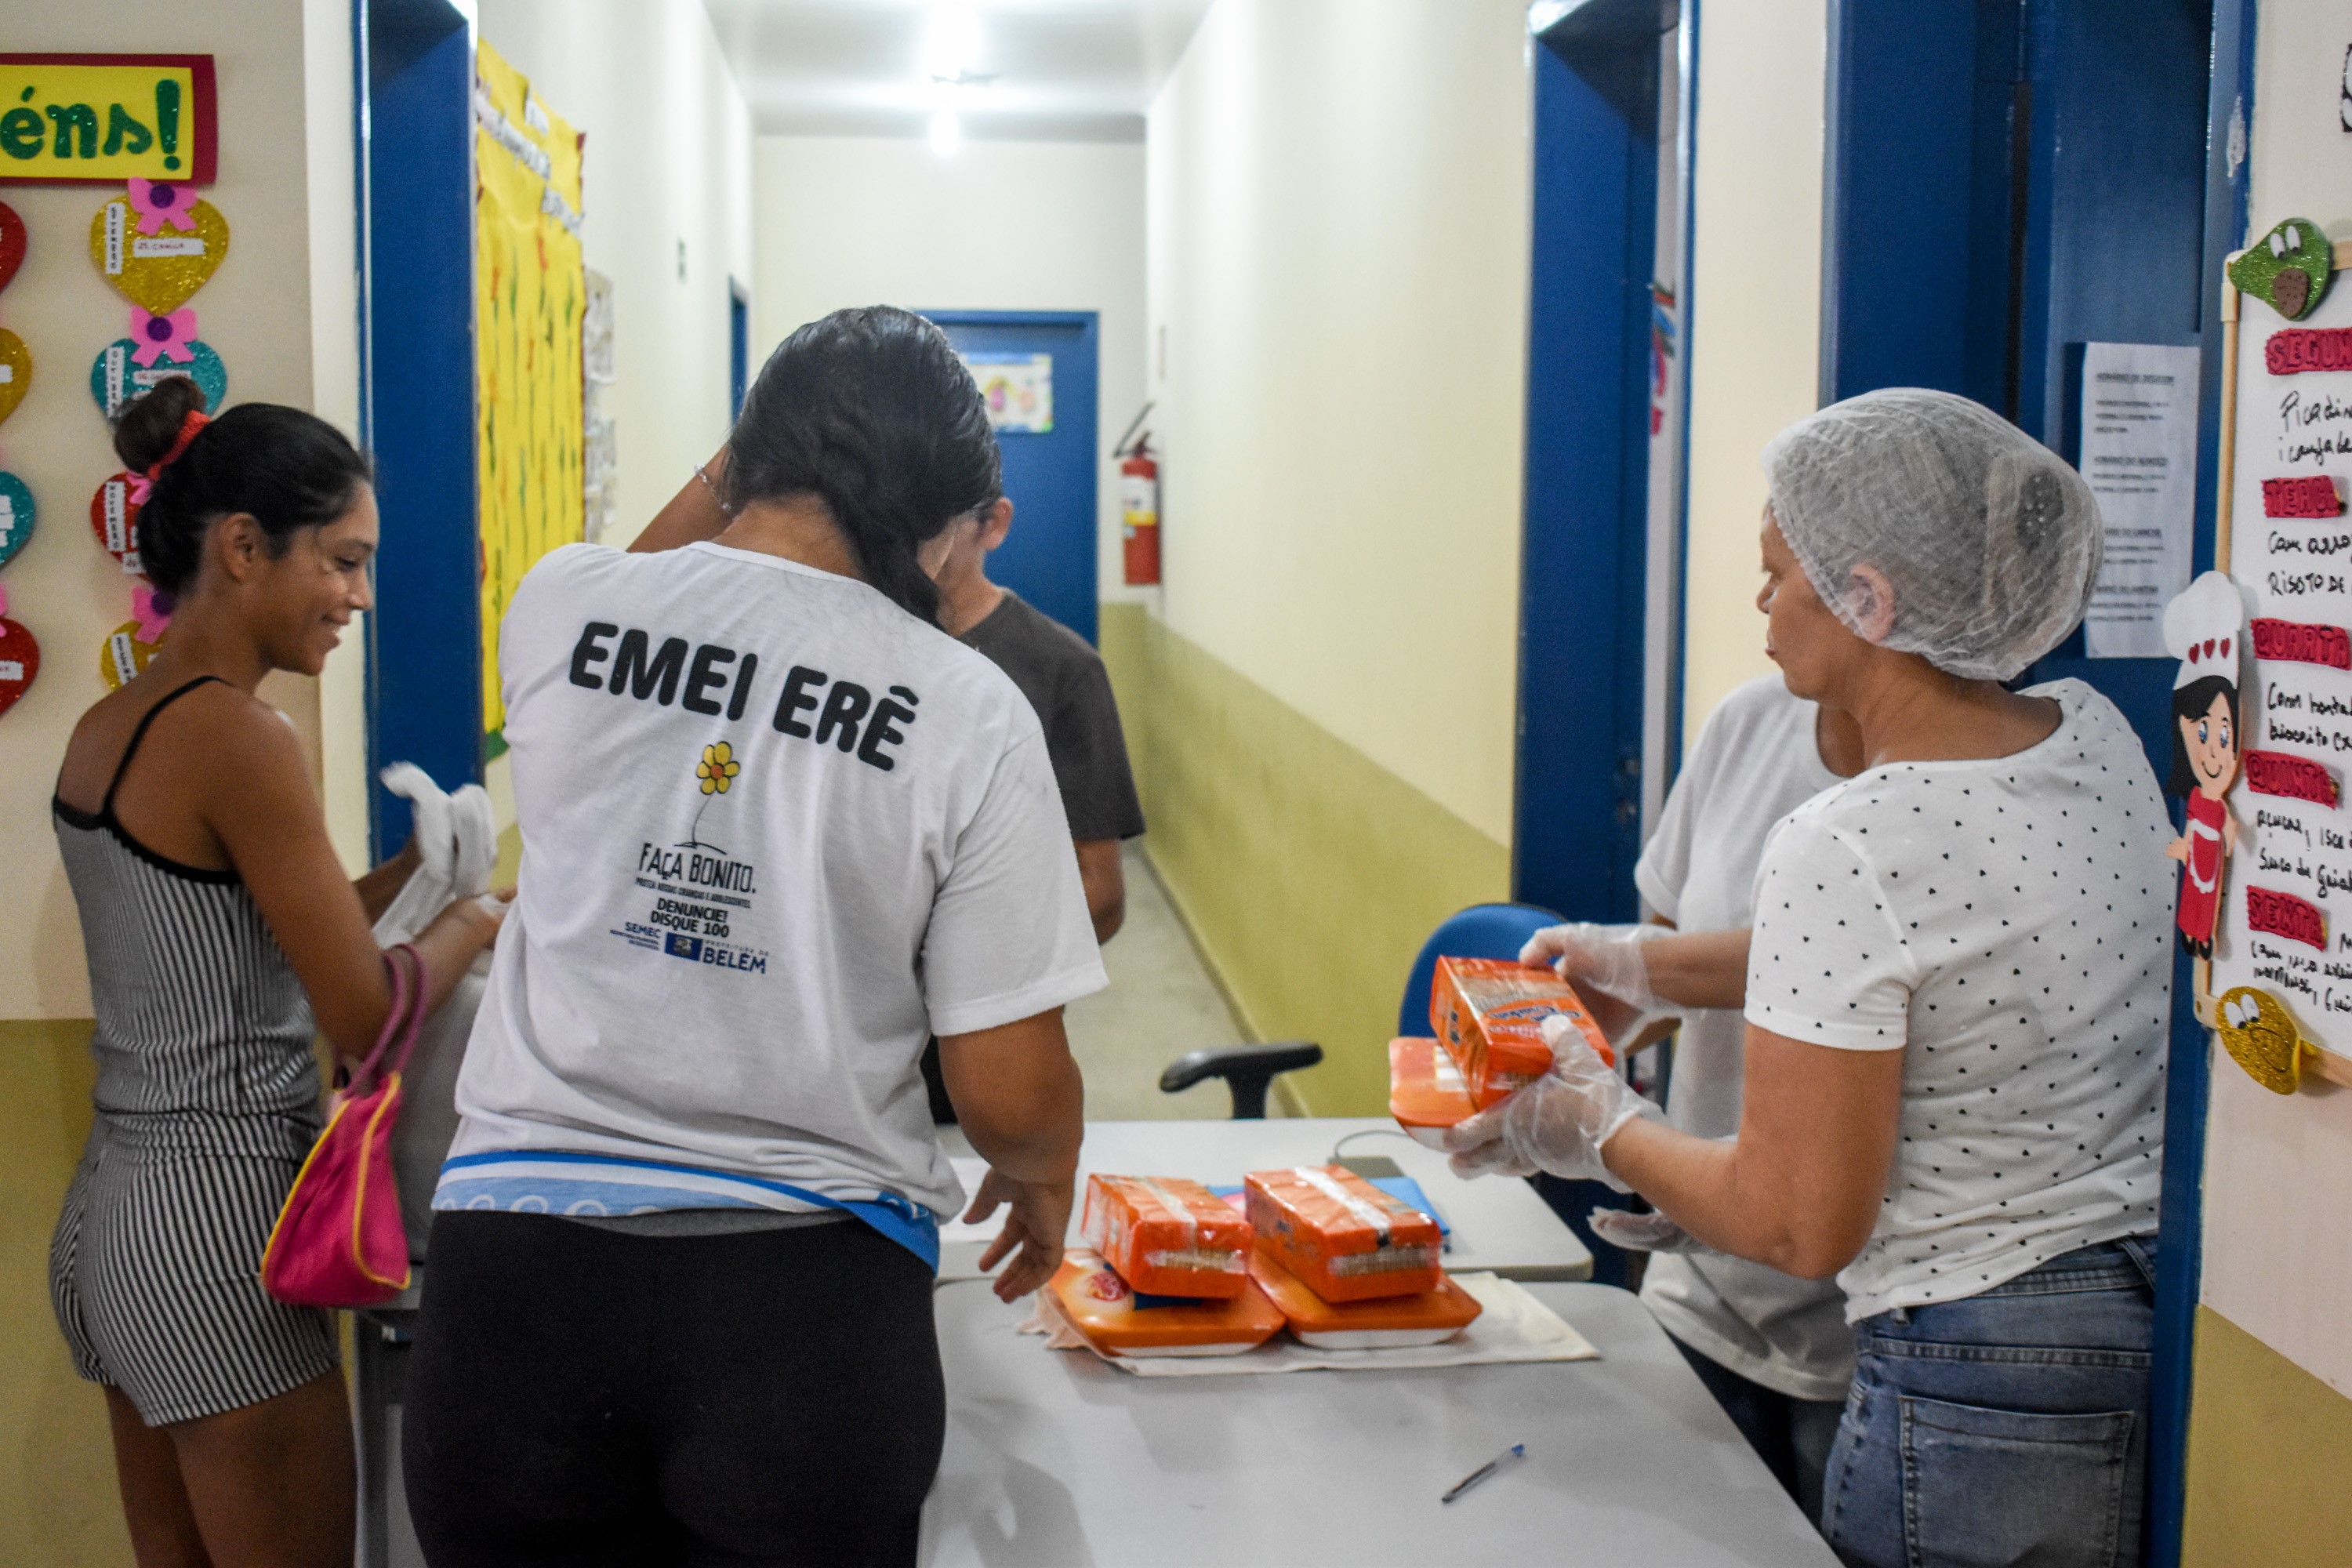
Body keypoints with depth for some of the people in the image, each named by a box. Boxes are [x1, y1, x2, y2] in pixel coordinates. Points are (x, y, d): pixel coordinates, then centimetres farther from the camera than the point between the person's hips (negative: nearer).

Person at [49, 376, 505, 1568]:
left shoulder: (102, 731, 8)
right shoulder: (237, 736, -18)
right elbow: (366, 1020, -16)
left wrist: (406, 877, 8)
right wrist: (470, 925, 1)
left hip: (113, 1204, 9)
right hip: (217, 1215, -9)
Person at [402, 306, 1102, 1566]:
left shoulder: (557, 604, -3)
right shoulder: (967, 713, -11)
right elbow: (1010, 1089, -8)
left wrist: (742, 458, 30)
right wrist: (1042, 1177, 13)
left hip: (518, 1267, 3)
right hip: (802, 1295, -2)